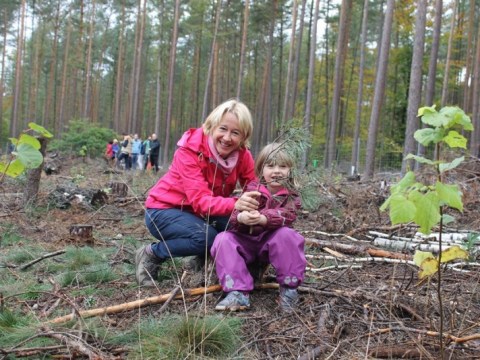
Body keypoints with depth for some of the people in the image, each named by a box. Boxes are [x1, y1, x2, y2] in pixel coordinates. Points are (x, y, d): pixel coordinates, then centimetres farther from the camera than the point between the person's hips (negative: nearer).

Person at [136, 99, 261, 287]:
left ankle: (204, 260, 6)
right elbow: (200, 200, -36)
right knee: (207, 237, -32)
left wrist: (254, 201, -40)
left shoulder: (242, 155, -11)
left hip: (198, 214, 5)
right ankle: (150, 254, -7)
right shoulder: (190, 150, -27)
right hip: (164, 210, -5)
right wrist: (235, 204, -55)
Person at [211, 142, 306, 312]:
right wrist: (241, 217, -39)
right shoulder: (252, 190, 1)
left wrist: (263, 219, -42)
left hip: (272, 242, -2)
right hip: (246, 241, 2)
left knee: (286, 235, -32)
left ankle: (289, 286, -19)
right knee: (223, 239, -24)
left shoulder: (291, 196, -1)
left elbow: (286, 216, -22)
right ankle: (238, 292, -33)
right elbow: (235, 212, -12)